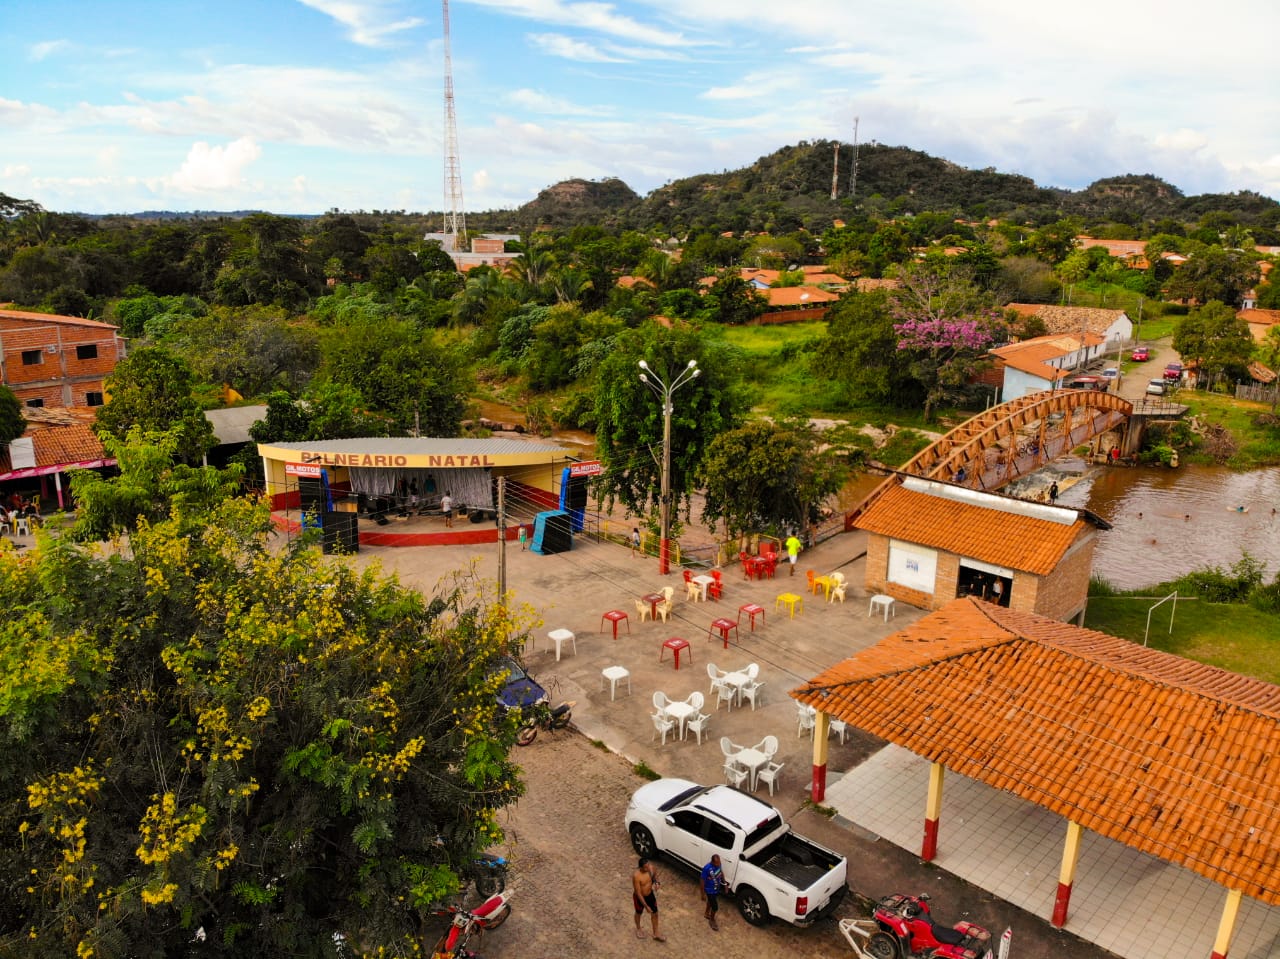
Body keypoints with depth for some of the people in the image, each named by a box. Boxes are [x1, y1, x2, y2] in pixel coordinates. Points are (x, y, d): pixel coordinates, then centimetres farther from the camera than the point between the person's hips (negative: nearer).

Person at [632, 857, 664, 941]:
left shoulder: (651, 867, -21)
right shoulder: (636, 876, -38)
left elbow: (655, 873, 5)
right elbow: (638, 893, -30)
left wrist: (656, 882, -13)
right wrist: (646, 906, -26)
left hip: (650, 894, 5)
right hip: (639, 897, -5)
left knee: (655, 913, 16)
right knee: (639, 913, 24)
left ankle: (656, 935, 38)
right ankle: (638, 929, 53)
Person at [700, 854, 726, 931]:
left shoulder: (718, 864, -17)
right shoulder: (706, 868, -35)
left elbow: (721, 872, 4)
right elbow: (703, 881, -23)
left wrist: (725, 883, 11)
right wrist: (703, 894, -15)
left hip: (717, 888, 6)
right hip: (710, 890, -6)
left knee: (711, 901, 29)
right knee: (715, 907, 7)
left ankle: (706, 913, 56)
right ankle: (712, 920, 35)